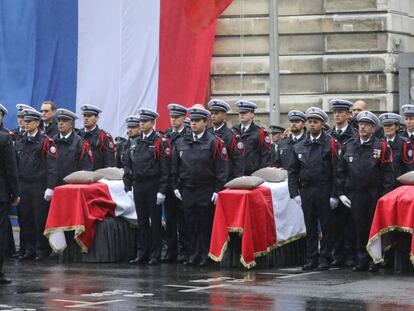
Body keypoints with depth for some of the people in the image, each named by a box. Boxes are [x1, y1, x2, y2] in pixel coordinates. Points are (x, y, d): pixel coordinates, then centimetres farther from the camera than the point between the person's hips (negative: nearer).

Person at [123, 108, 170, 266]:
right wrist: (128, 187, 9)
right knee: (141, 221, 9)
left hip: (153, 187, -5)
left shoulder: (160, 142, -6)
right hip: (138, 186, 5)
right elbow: (128, 166, 16)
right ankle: (141, 254, 14)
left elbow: (165, 169, -10)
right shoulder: (134, 143, 13)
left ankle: (155, 255, 4)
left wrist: (162, 191, -14)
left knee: (155, 221, 0)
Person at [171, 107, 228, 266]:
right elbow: (174, 167, 15)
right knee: (190, 224, 6)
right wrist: (176, 186, 8)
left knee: (205, 224, -2)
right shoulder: (180, 143, 10)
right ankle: (194, 255, 13)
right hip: (187, 190, 4)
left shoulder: (215, 143, -3)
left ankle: (205, 256, 4)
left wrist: (218, 190, -11)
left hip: (206, 191, -4)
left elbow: (221, 168, -6)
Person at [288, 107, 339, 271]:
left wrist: (334, 195, -11)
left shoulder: (330, 144, -2)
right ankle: (311, 259, 14)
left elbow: (335, 171, -5)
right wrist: (294, 193, 1)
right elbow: (292, 171, 11)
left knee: (325, 227, 2)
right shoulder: (299, 147, 10)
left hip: (324, 191, -4)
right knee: (310, 227, 8)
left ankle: (324, 259, 7)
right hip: (306, 191, 4)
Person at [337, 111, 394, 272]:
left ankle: (375, 261, 8)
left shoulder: (382, 147, 0)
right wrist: (341, 193, 4)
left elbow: (387, 174, -3)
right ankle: (362, 261, 10)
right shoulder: (348, 146, 10)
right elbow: (340, 172, 12)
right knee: (360, 229, 4)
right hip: (355, 196, 3)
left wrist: (385, 196, -10)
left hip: (375, 196, -3)